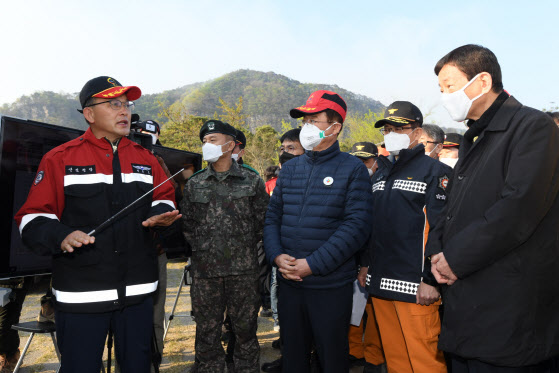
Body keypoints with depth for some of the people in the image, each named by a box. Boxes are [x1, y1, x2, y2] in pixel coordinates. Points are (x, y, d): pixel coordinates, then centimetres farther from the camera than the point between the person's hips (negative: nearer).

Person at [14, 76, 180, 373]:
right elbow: (32, 217, -3)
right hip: (80, 296, -3)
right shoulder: (60, 159, -2)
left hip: (138, 292, 4)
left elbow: (164, 198, 18)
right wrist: (60, 236, -22)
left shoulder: (145, 158, 10)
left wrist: (160, 214, -4)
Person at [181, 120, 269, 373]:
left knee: (245, 329, 11)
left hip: (244, 270, -2)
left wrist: (247, 245, 1)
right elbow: (186, 222, 13)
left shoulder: (252, 181, 1)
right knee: (207, 332, 12)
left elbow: (264, 219, 4)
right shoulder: (194, 184, 8)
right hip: (204, 269, 2)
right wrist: (198, 246, 5)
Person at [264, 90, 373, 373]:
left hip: (331, 285, -4)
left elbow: (356, 226, -14)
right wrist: (277, 256, -8)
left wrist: (312, 264, -18)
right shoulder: (290, 168, 9)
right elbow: (272, 216, 9)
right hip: (288, 283, 4)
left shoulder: (353, 169, -6)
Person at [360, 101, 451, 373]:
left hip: (415, 286, -6)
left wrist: (431, 280, -16)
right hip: (380, 282, 7)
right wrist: (366, 263, 17)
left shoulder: (435, 172, -5)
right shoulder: (380, 173, 17)